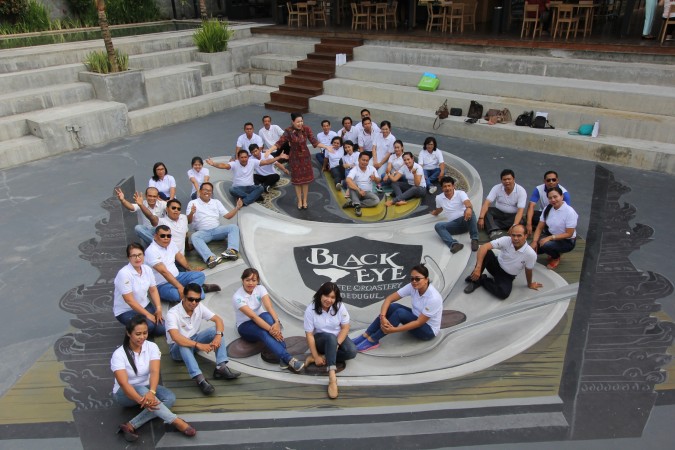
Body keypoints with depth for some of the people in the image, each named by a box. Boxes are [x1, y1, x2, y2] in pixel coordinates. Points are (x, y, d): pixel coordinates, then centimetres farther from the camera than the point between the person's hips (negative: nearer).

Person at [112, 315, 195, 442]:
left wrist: (151, 392, -46)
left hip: (147, 387, 4)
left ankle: (131, 426, -35)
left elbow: (154, 372, -25)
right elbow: (123, 383, -30)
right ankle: (176, 421, -40)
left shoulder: (152, 347, -12)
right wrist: (141, 400, -47)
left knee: (170, 398, -26)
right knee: (142, 390, -37)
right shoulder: (118, 354, -21)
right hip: (125, 393, -3)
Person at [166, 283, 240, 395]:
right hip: (177, 348, -5)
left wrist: (218, 335, -30)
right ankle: (200, 379, -48)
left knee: (214, 330, -18)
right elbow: (176, 338, -41)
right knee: (183, 345, -40)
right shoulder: (172, 314, -28)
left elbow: (218, 319, -10)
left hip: (194, 340, 5)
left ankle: (221, 367, -26)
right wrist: (199, 345, -47)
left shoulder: (199, 307, -11)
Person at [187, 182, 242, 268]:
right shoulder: (193, 203, 9)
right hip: (202, 232, -3)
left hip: (217, 229, 3)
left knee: (233, 227, -22)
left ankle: (232, 251, -44)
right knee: (194, 236, -36)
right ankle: (210, 258, -57)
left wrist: (237, 208, 0)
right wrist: (191, 213, -22)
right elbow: (188, 221, -1)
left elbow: (227, 216, 16)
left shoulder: (216, 202, 20)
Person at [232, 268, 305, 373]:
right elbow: (252, 316, -31)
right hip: (245, 326, -3)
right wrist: (270, 329, -41)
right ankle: (288, 359, -46)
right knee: (263, 332, -37)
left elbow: (269, 307, -26)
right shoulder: (237, 297, -21)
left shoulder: (260, 289, -10)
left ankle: (283, 358, -42)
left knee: (267, 316, -35)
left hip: (259, 320, 3)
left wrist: (277, 322, -45)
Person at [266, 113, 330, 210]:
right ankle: (299, 201, 27)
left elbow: (314, 142, -10)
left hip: (305, 156, 1)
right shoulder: (288, 131, -16)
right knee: (297, 179, 9)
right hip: (295, 157, -1)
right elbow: (279, 143, -22)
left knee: (306, 178, 8)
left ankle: (305, 200, 26)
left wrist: (326, 147, -20)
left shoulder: (307, 129, -11)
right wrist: (269, 150, -36)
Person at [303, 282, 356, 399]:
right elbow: (309, 335, -16)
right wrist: (316, 356, -19)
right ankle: (332, 377, -48)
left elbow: (345, 327, -11)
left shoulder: (340, 306, -12)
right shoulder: (310, 310, -18)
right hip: (320, 339, -2)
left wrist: (336, 344, -26)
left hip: (338, 337, 3)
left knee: (352, 351, -28)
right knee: (330, 337, -39)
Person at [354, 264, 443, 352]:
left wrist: (394, 330, -31)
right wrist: (382, 317, -31)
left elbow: (419, 322, -28)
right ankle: (366, 336, -15)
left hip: (428, 330, -6)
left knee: (400, 313, -29)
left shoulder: (433, 298, -30)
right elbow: (389, 298, -14)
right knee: (392, 307, -19)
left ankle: (372, 341, -20)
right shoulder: (412, 287, -13)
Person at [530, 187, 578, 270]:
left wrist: (550, 238, -28)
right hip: (550, 235, 6)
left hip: (567, 241, -6)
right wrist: (534, 241, -19)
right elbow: (540, 227, -4)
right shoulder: (548, 209, -3)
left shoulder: (570, 212, -22)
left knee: (545, 245, -33)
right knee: (534, 247, -19)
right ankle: (553, 252, 13)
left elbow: (569, 234, -21)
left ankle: (556, 258, 2)